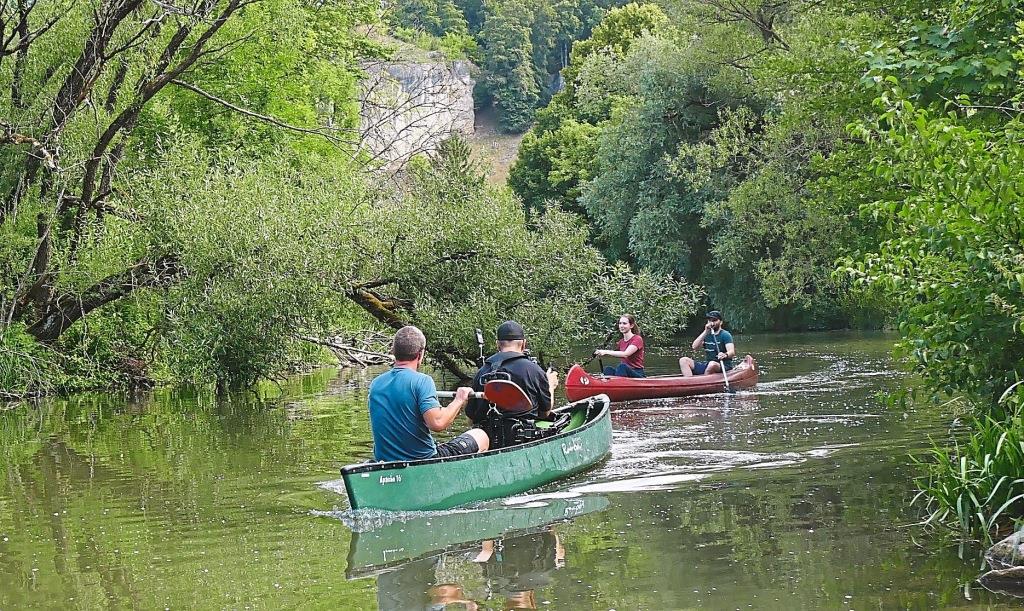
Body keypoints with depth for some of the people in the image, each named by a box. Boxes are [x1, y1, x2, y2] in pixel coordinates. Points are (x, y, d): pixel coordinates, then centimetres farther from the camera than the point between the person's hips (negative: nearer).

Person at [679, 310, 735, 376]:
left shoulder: (725, 335, -3)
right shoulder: (706, 335, 14)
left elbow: (732, 352, -17)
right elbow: (695, 347, -1)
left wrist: (725, 355, -42)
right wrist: (705, 332, -8)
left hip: (724, 366, -6)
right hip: (707, 365, 6)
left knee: (712, 364, -40)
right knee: (683, 360, -10)